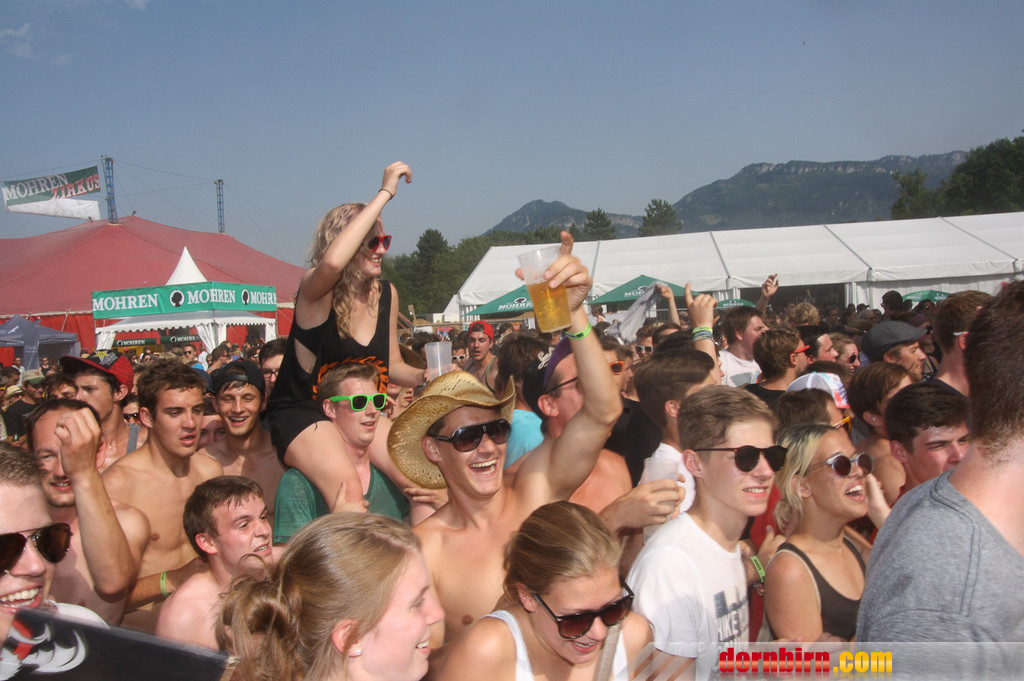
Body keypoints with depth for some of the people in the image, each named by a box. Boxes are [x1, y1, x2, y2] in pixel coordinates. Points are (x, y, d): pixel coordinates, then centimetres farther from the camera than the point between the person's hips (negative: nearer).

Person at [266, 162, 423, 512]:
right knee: (348, 487, -32)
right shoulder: (316, 290, -16)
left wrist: (424, 376, -11)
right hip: (301, 413, -6)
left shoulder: (386, 294, 3)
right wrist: (385, 193, -36)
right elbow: (333, 261, -42)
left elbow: (391, 365, 12)